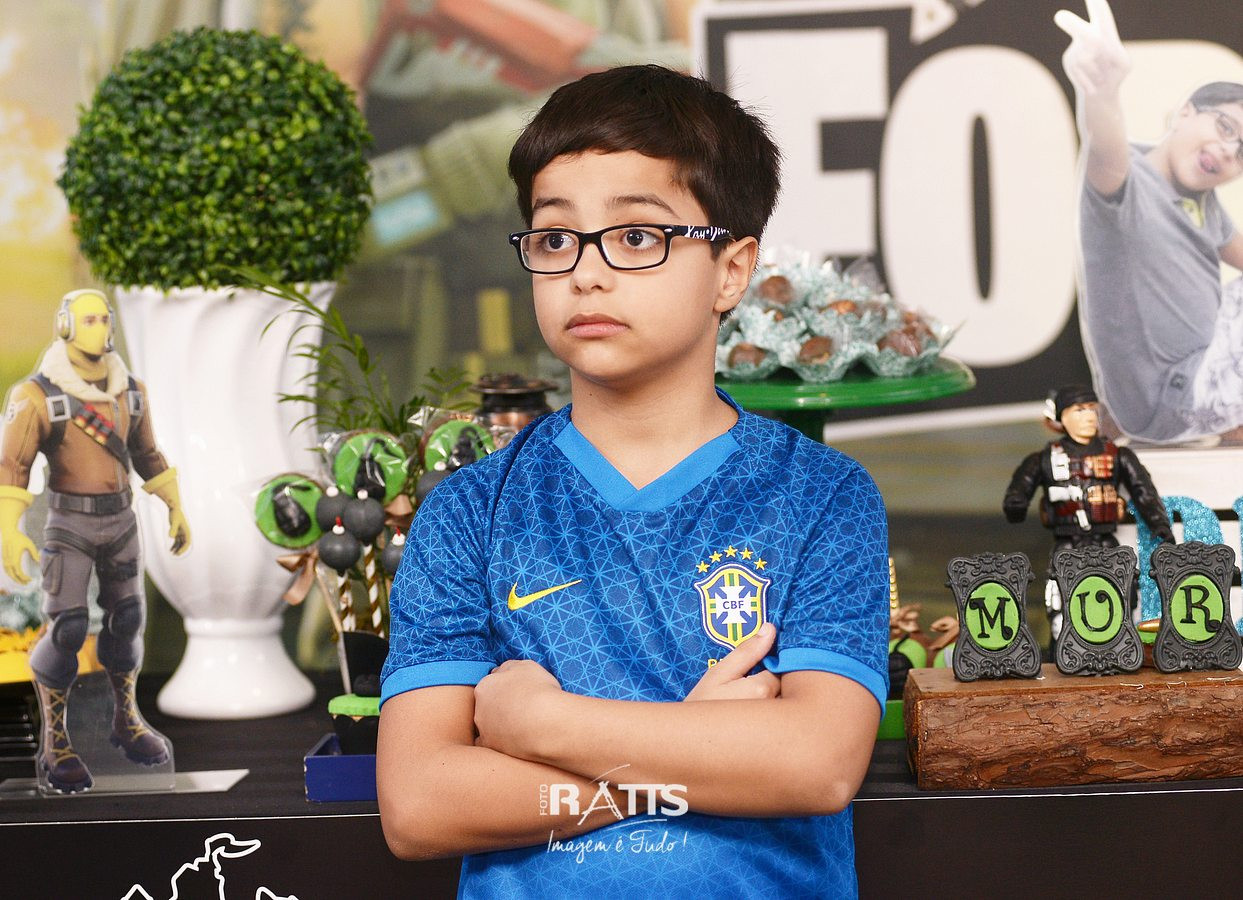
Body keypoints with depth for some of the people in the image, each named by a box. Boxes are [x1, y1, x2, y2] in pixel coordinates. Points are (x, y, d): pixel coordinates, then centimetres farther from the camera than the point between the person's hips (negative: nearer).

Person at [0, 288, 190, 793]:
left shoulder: (128, 390, 4)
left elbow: (146, 454, 16)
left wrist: (175, 507, 14)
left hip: (120, 519, 5)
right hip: (69, 524, -5)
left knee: (126, 620, 9)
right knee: (66, 629, -11)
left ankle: (126, 721, 28)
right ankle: (55, 745, 1)